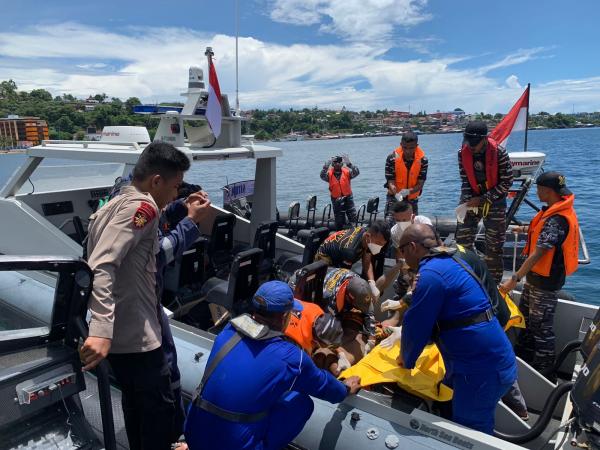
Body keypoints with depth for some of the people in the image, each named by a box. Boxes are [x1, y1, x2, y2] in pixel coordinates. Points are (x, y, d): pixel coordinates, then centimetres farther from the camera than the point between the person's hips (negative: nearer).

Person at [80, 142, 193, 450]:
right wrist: (101, 330, -36)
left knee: (135, 401, 25)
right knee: (159, 406, 8)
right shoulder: (141, 206, -19)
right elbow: (101, 267, -30)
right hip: (136, 335, -10)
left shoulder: (115, 204, 11)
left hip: (118, 332, 10)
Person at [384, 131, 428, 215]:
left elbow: (420, 184, -14)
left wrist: (408, 191, -34)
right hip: (394, 196, -2)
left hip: (412, 198, 2)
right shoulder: (392, 158, -16)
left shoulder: (423, 160, -13)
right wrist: (397, 195, -38)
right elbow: (391, 182, -17)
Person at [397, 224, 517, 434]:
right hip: (491, 361, 9)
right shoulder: (448, 262, 9)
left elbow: (416, 327, -15)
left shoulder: (430, 274, -22)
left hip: (482, 370, -9)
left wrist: (406, 359, 3)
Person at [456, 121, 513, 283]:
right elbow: (465, 179, 0)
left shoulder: (499, 153, -19)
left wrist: (483, 199, -20)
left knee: (494, 246, 4)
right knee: (462, 241, 3)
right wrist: (467, 200, -13)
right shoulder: (463, 153, -10)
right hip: (471, 200, 3)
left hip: (495, 201, -3)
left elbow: (507, 182, -15)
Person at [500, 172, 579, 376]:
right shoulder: (556, 211, 3)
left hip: (545, 282, -10)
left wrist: (515, 279, -30)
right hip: (536, 277, 10)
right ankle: (523, 357, 38)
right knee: (526, 316, 21)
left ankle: (543, 371, 20)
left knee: (541, 327, 4)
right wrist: (529, 230, 33)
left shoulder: (556, 220, -28)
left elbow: (538, 254, -31)